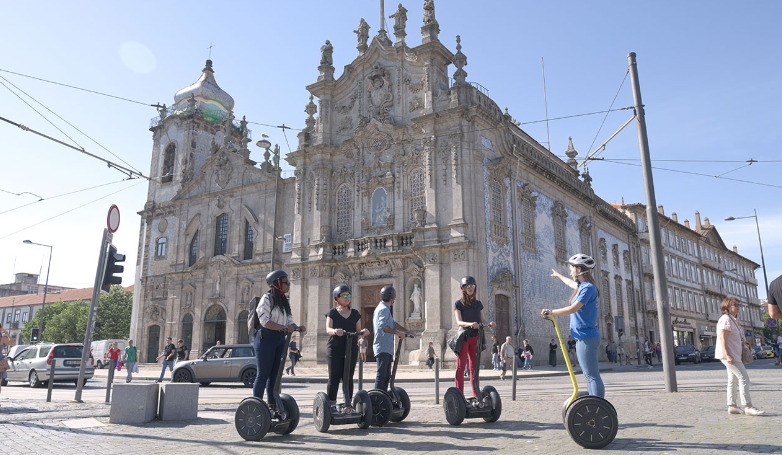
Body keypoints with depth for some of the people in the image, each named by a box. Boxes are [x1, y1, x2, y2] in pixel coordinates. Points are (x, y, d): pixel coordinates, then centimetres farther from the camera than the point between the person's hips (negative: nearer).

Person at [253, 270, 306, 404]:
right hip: (266, 338, -8)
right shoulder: (267, 299, -9)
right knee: (263, 374, -5)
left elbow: (289, 321, 12)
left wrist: (297, 328, -9)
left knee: (274, 374, 10)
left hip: (280, 339, 8)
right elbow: (265, 321, -19)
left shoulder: (284, 301, 15)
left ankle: (272, 405, 16)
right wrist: (285, 328, -25)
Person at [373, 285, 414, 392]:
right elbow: (383, 326, -28)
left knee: (387, 375, 13)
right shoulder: (384, 309, -12)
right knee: (381, 374, -10)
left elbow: (393, 323, 27)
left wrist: (407, 331, 21)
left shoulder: (385, 309, 21)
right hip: (383, 348, -10)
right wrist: (397, 333, -25)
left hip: (387, 348, 10)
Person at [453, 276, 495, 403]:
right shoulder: (458, 303, -2)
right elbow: (459, 322, -13)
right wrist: (470, 324, -32)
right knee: (460, 367, -3)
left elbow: (482, 320, 10)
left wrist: (489, 324, -13)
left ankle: (476, 397, 8)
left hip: (475, 337, 4)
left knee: (474, 367, 6)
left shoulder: (478, 303, 12)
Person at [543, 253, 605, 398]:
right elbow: (571, 283, 39)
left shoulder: (588, 288, -15)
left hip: (586, 337, -10)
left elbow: (572, 309, -23)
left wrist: (550, 312, -13)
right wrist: (558, 275, 56)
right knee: (591, 375, 10)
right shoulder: (582, 286, 14)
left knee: (592, 375, -11)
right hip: (584, 337, 10)